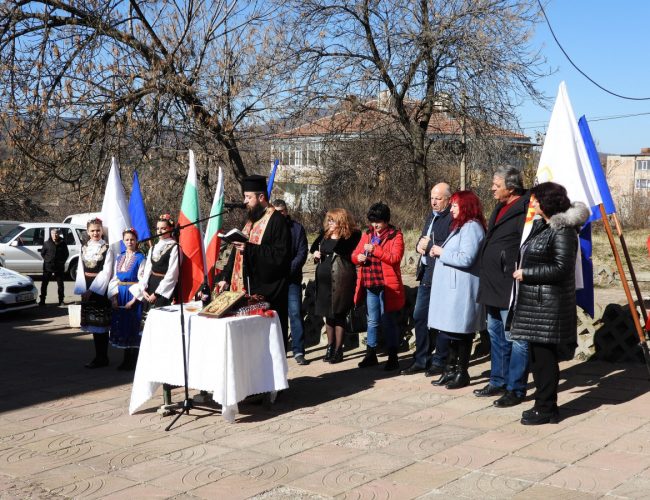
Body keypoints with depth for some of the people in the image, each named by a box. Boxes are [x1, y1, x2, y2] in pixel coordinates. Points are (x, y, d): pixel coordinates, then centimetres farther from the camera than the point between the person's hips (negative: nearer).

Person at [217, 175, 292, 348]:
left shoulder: (276, 221, -11)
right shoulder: (252, 220, 16)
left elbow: (280, 255, -21)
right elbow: (237, 251, 21)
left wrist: (250, 248, -24)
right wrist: (226, 278, 15)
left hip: (267, 291, -8)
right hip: (248, 289, 8)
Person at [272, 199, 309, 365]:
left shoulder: (297, 228, 6)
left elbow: (302, 253, 0)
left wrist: (290, 269, -11)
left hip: (292, 279, -1)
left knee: (295, 313, -6)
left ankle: (298, 351, -3)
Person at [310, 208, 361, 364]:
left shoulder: (350, 237, -8)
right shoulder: (325, 236, 12)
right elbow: (314, 249, 26)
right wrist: (316, 255, 4)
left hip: (340, 280, -6)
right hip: (324, 279, 6)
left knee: (338, 315, -2)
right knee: (328, 315, 12)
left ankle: (338, 350, 5)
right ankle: (330, 348, 22)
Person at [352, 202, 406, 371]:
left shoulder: (396, 236, -5)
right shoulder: (367, 234, 12)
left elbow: (395, 258, -18)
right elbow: (354, 254, 14)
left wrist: (375, 249, -23)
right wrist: (358, 257, -9)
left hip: (386, 286, -5)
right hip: (370, 286, 5)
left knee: (388, 322, 1)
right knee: (372, 321, 14)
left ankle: (393, 357, 9)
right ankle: (370, 355, 23)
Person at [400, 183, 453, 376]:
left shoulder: (453, 218, -14)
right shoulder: (431, 216, 16)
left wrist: (429, 245, -13)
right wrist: (420, 246, 2)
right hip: (426, 274, 9)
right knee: (419, 317, 12)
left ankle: (440, 361, 14)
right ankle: (421, 360, 22)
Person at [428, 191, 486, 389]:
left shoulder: (472, 227, -13)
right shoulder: (460, 226, 21)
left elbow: (466, 259, -22)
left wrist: (442, 252, -12)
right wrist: (440, 252, 8)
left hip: (461, 290, -10)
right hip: (451, 288, 10)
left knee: (461, 331, -2)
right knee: (451, 329, 12)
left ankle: (462, 373, 6)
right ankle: (451, 370, 18)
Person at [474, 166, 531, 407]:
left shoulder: (524, 211, -17)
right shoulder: (501, 208, 15)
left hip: (512, 287, -11)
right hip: (493, 287, 11)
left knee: (514, 338, -3)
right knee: (496, 335, 19)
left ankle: (516, 389, 5)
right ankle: (498, 382, 31)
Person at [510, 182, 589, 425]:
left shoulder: (563, 230, -14)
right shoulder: (540, 225, 15)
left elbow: (561, 269, -19)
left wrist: (526, 274, -14)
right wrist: (522, 272, 10)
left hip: (549, 304, -10)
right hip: (533, 302, 10)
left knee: (544, 355, -4)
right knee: (537, 354, 14)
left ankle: (546, 409, 5)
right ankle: (543, 403, 24)